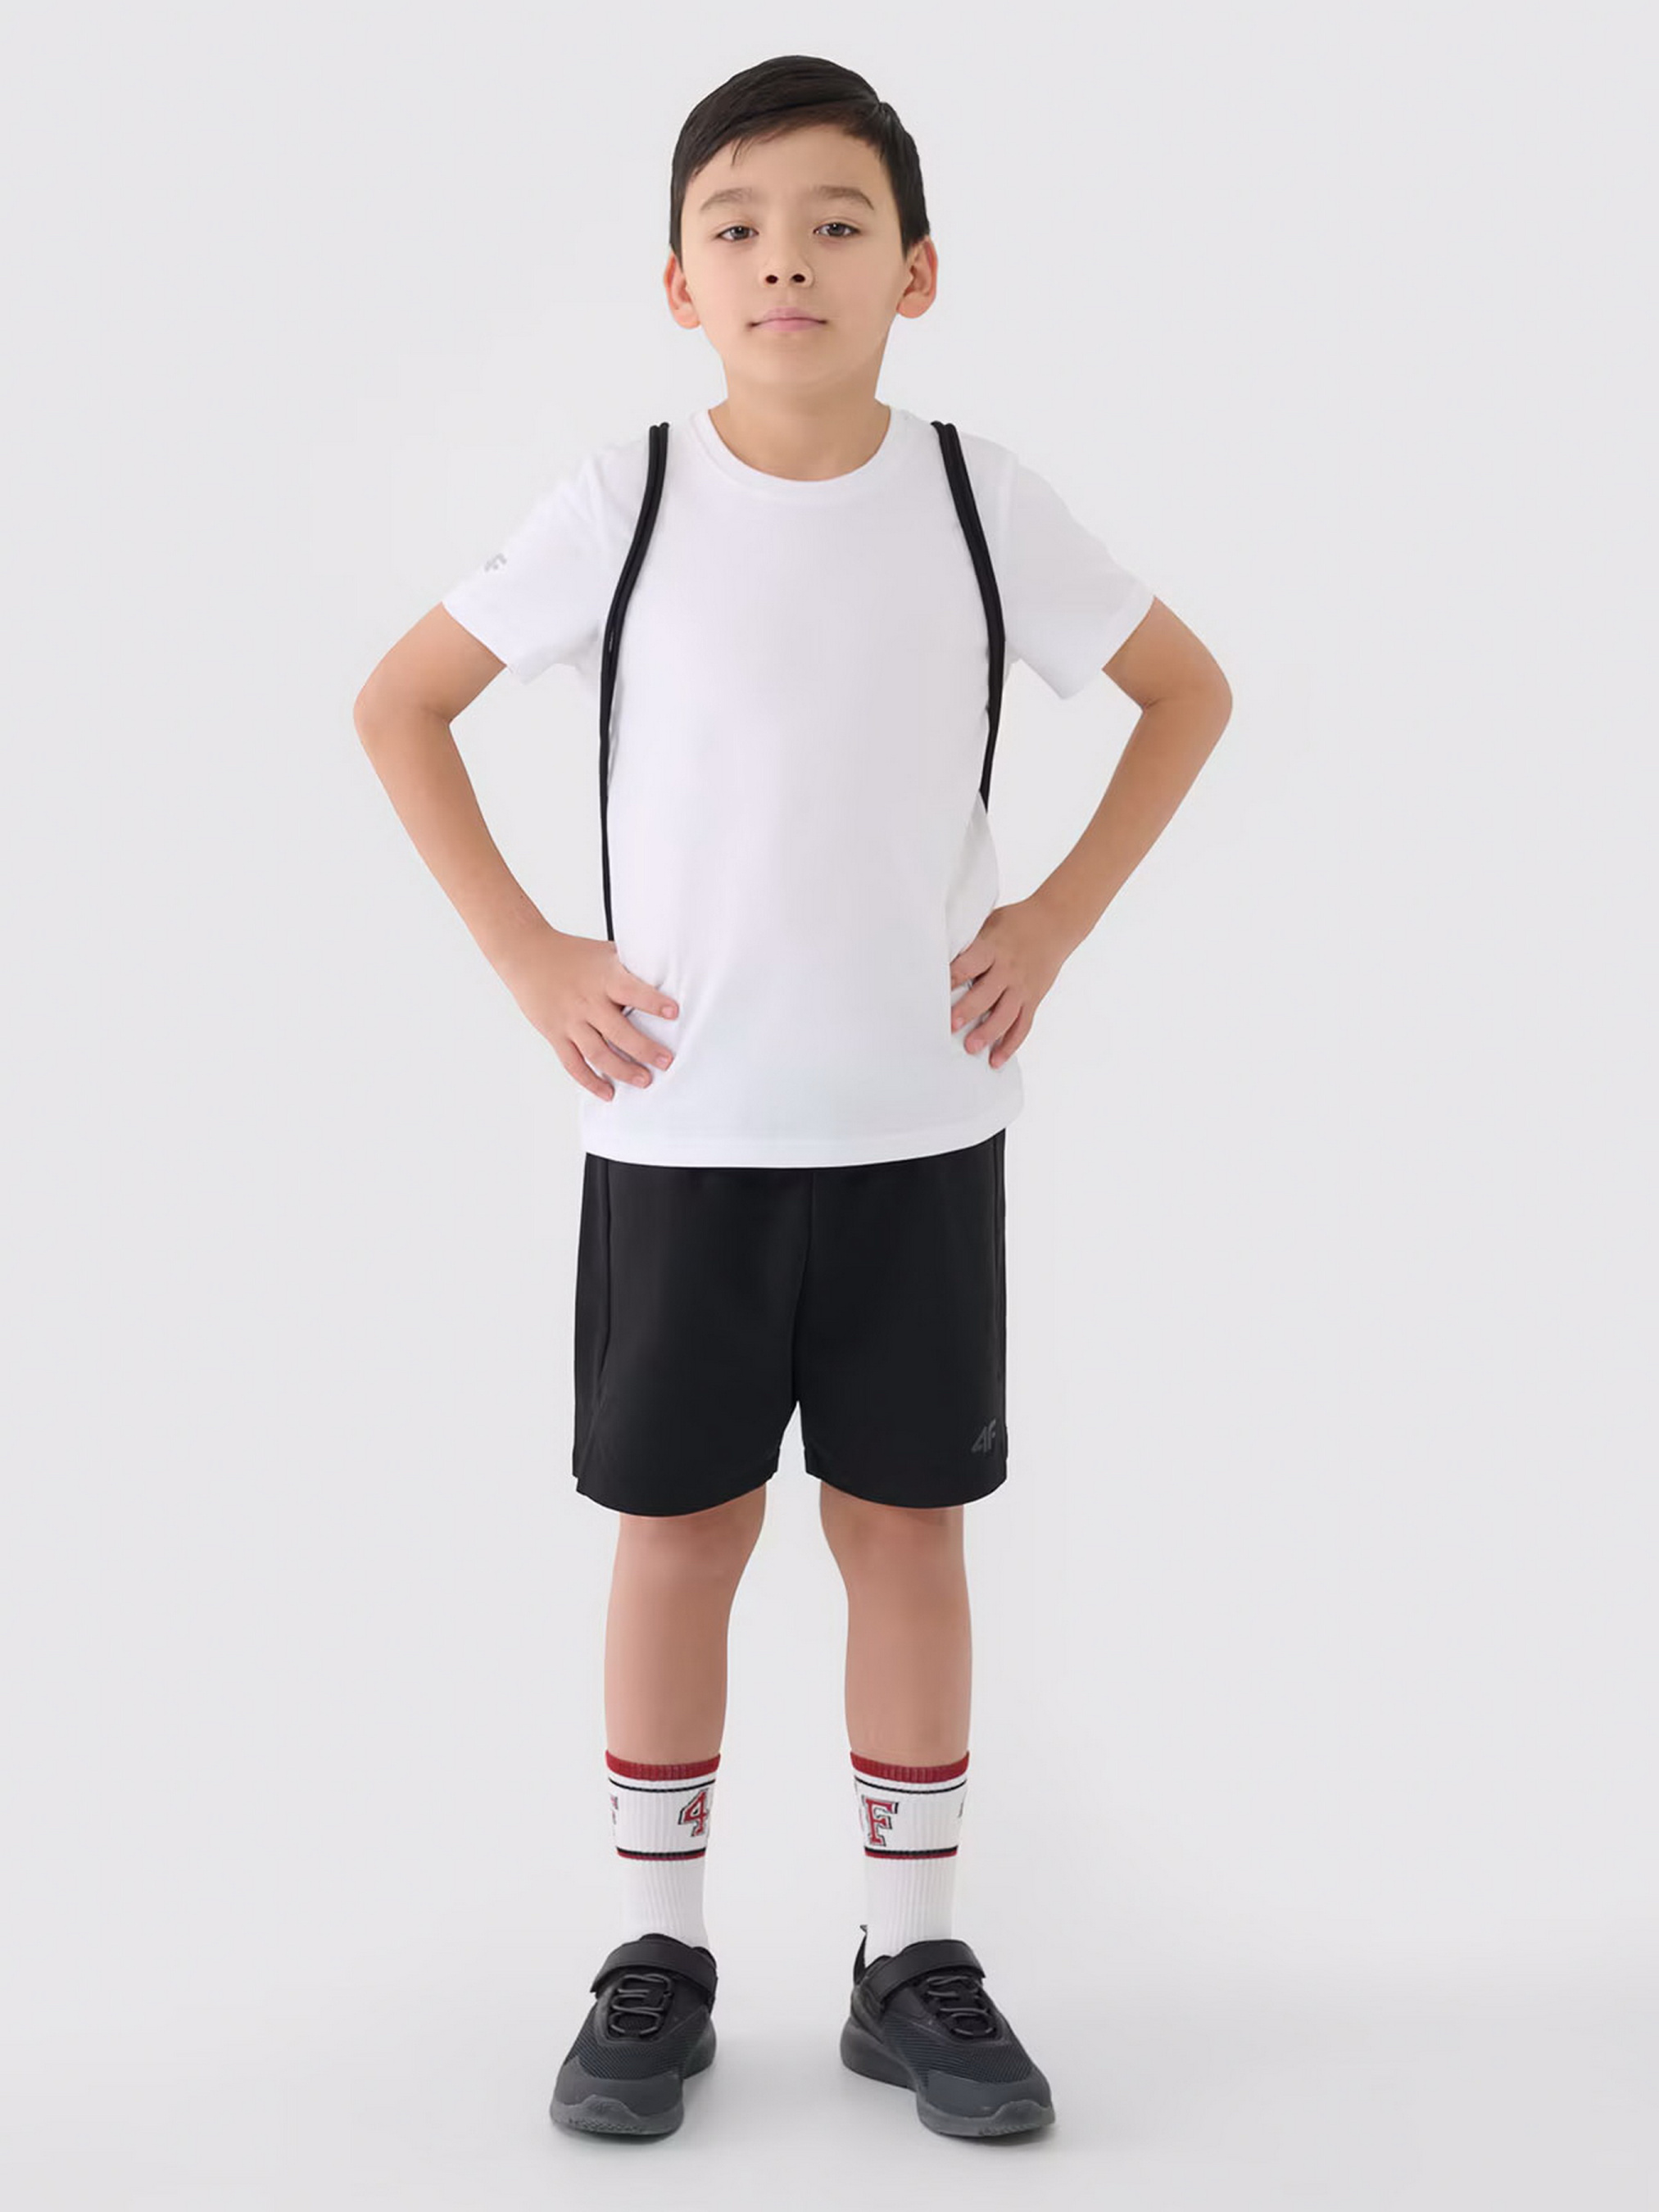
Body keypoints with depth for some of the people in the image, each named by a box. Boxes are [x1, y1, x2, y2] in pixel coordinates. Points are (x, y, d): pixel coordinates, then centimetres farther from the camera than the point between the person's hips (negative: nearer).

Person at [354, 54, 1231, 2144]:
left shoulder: (984, 499, -2)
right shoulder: (622, 499, -5)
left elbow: (1188, 692, 10)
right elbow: (398, 707, 3)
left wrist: (1054, 921, 1)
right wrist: (527, 956, -4)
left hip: (922, 1122, 1)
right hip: (676, 1124, -1)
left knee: (905, 1522, 8)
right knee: (679, 1526, 7)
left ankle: (912, 1954, 21)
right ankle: (657, 1952, 21)